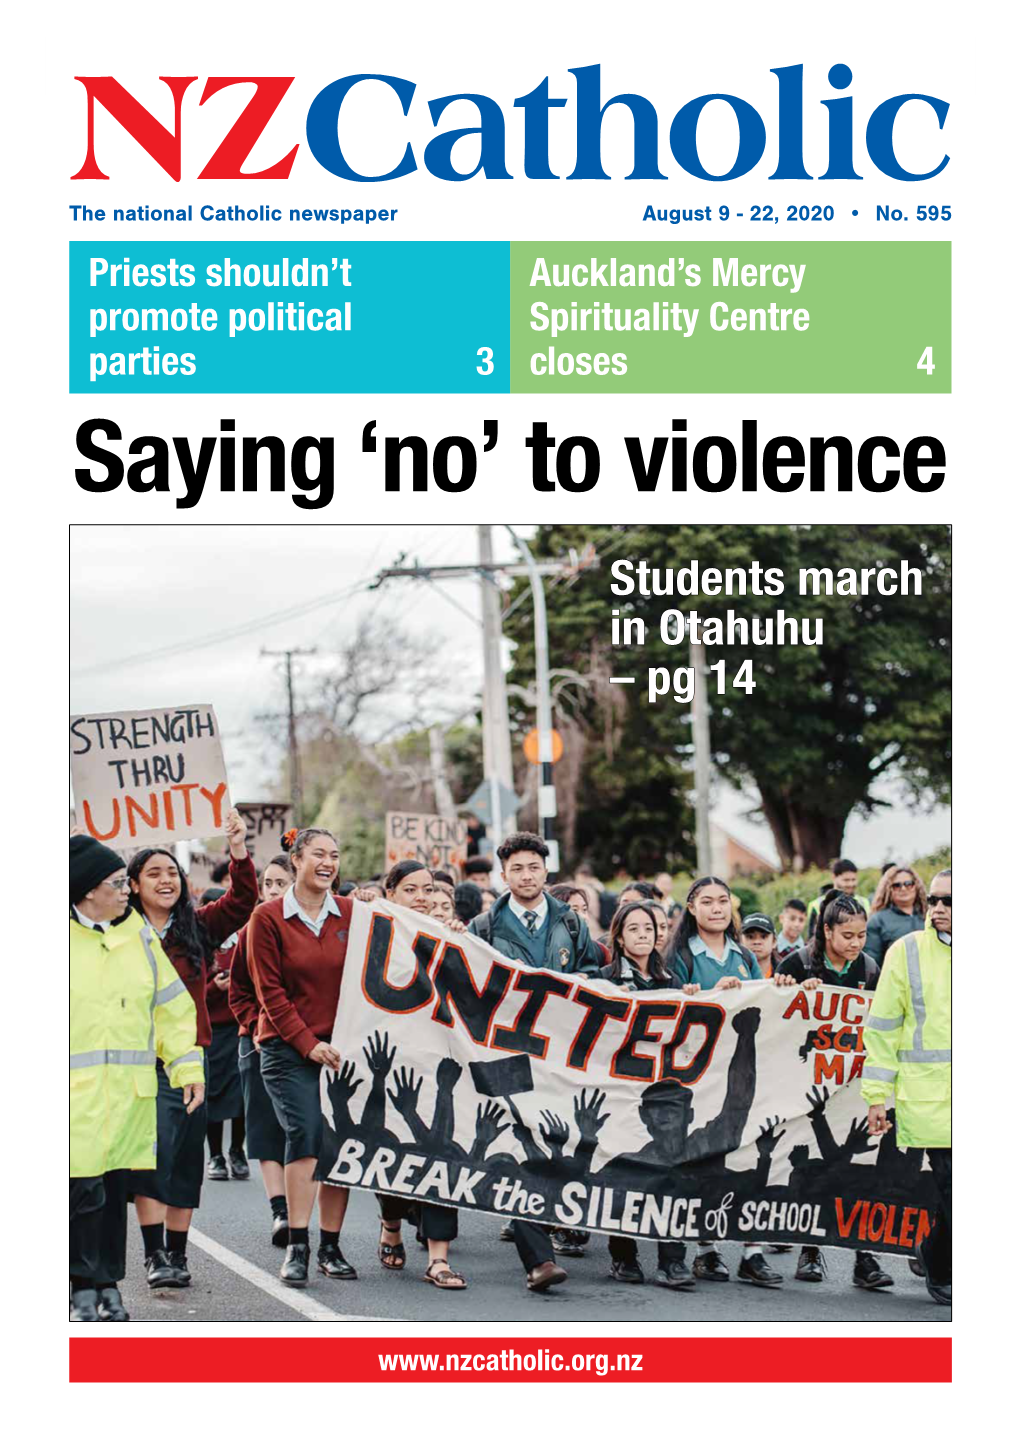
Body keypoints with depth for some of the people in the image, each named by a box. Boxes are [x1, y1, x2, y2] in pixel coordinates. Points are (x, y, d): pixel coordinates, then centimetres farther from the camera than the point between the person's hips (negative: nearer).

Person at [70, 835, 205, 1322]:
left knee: (116, 1186, 8)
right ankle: (84, 1287, 4)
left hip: (130, 1090, 4)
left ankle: (109, 1284, 18)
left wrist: (189, 1066, 9)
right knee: (83, 1187, -8)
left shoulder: (138, 935, 11)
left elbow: (170, 1006, 16)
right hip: (76, 1089, -4)